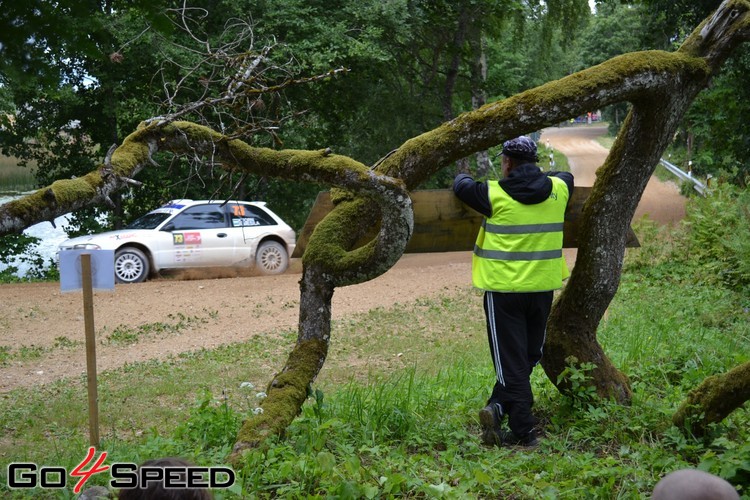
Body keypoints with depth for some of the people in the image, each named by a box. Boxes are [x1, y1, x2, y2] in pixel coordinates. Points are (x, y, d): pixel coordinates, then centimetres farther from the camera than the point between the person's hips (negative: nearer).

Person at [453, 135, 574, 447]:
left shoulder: (495, 194, -10)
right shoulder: (557, 190, 3)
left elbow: (462, 186, 7)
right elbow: (566, 176, 27)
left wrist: (462, 177, 30)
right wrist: (539, 177, 40)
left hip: (504, 289, -4)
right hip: (542, 288, 4)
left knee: (511, 361, 1)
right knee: (528, 357, 16)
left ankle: (524, 431, -5)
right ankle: (498, 408, 5)